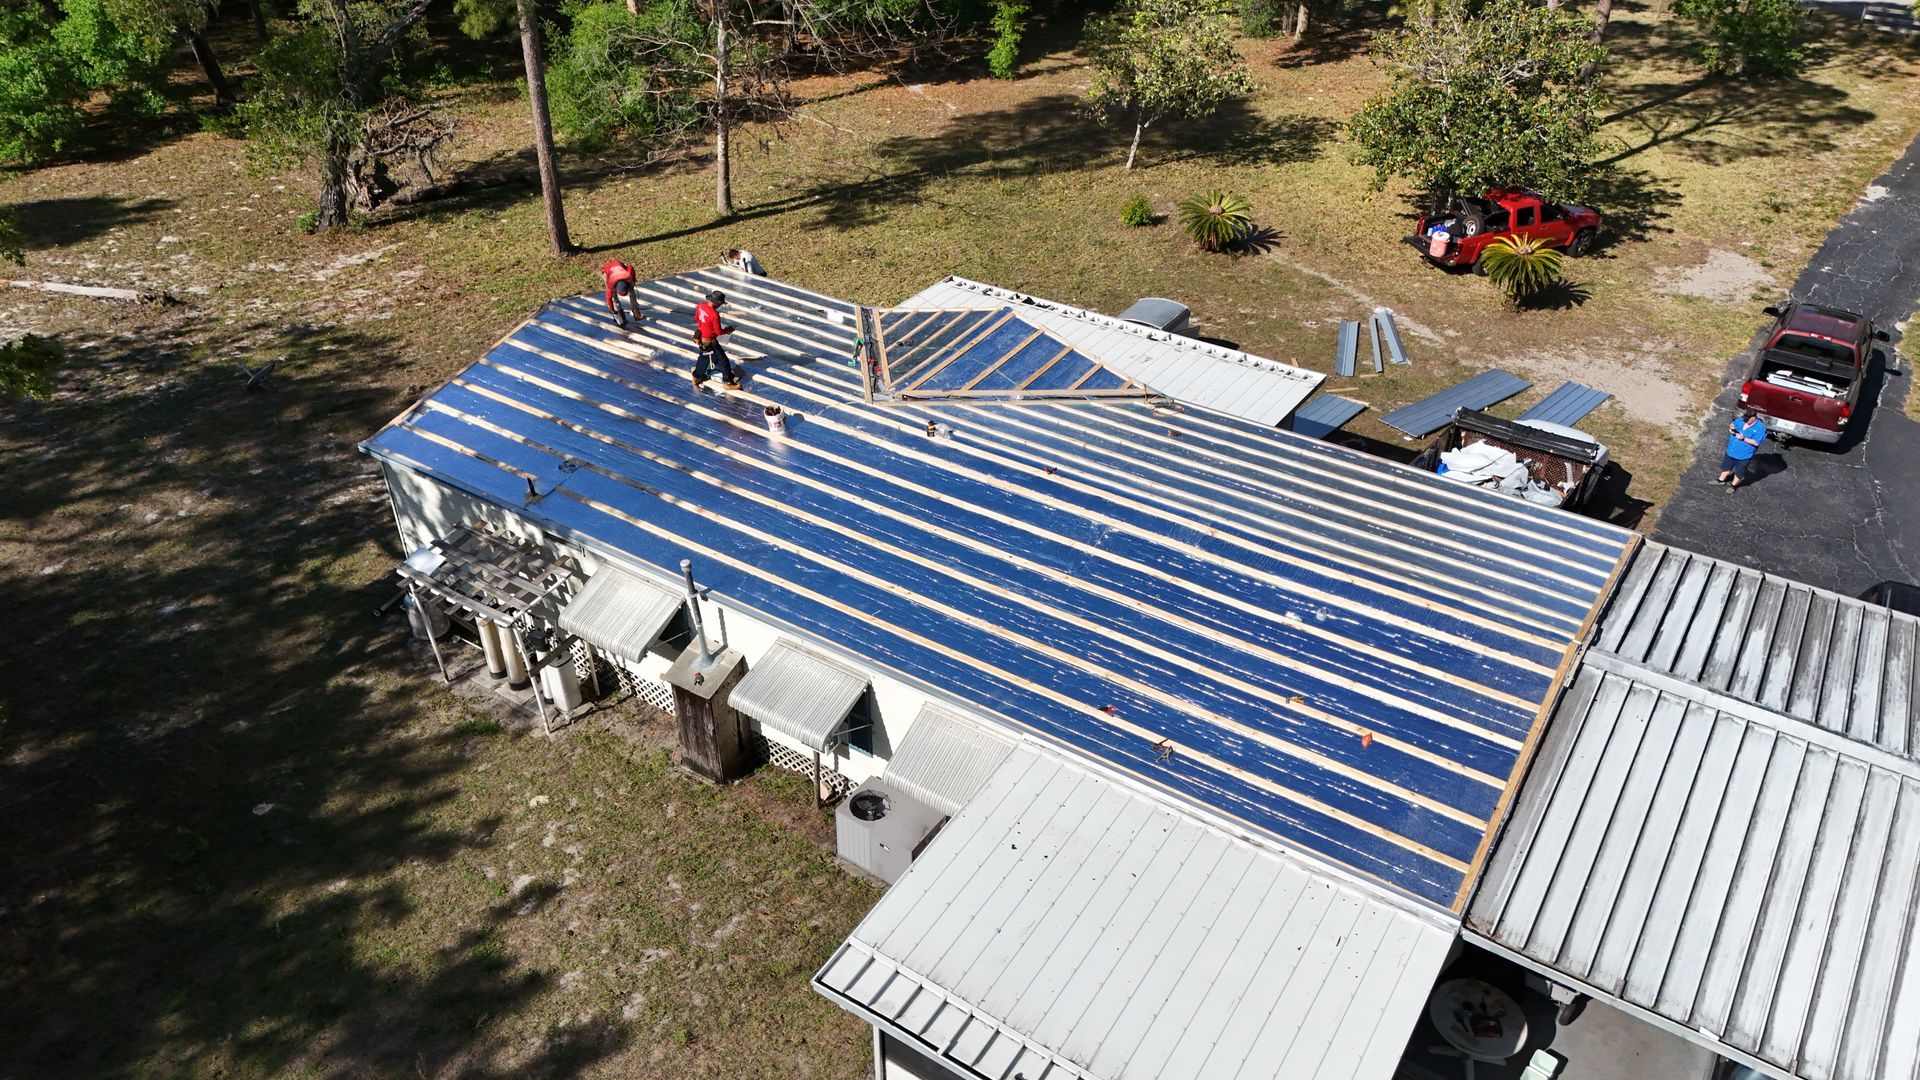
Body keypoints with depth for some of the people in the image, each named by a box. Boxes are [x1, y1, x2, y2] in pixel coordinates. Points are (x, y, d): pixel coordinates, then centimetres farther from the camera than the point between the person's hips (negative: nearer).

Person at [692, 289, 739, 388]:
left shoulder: (700, 305, -10)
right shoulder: (715, 315, -32)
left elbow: (696, 319, 7)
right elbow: (719, 332, -21)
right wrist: (728, 329, -4)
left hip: (700, 338, 8)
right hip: (709, 342, -8)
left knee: (704, 356, 32)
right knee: (723, 360, 7)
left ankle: (697, 377, 47)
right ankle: (729, 382, 18)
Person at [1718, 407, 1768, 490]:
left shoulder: (1759, 428, -24)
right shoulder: (1741, 420, -7)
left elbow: (1756, 442, -24)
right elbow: (1733, 424, 9)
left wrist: (1743, 438, -31)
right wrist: (1731, 427, -14)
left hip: (1744, 455, -5)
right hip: (1731, 451, 6)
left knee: (1739, 471, 15)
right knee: (1726, 466, 25)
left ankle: (1733, 485, 37)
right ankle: (1721, 480, 45)